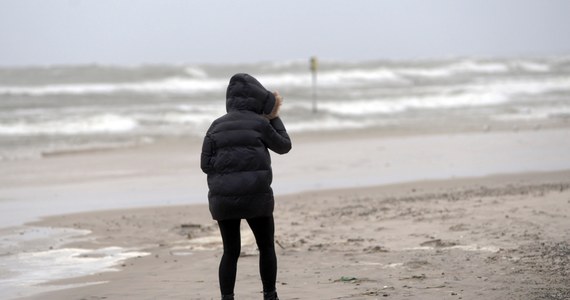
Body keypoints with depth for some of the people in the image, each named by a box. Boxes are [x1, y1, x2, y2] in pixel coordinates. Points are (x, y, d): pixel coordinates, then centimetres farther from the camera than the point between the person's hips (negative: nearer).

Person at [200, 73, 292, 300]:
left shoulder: (216, 126, 7)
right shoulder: (259, 123, -2)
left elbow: (206, 164, 3)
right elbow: (284, 146, 12)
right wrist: (275, 118, 20)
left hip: (223, 198, 3)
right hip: (256, 196, -3)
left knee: (230, 252, 8)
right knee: (266, 247, 13)